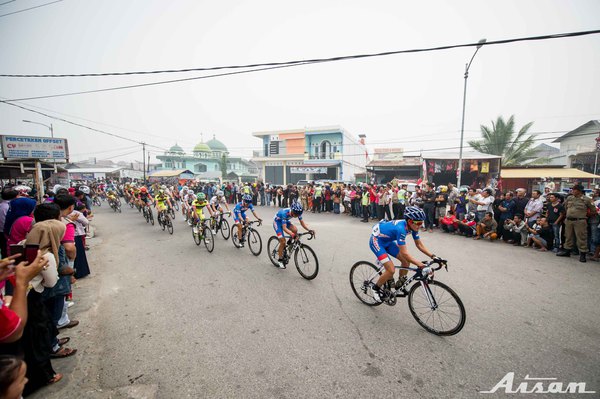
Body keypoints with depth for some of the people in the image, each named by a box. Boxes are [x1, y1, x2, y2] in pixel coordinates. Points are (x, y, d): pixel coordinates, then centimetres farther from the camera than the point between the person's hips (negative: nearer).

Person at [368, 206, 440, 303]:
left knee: (406, 261, 0)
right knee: (391, 270, -17)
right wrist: (421, 265, -36)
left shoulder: (412, 226, -12)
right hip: (376, 241, -8)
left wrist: (433, 256, -11)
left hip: (387, 241, 8)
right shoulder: (401, 228, -36)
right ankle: (375, 288, 8)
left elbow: (419, 245, 0)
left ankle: (399, 285, 20)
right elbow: (404, 253, -35)